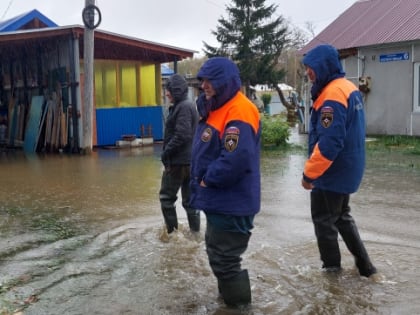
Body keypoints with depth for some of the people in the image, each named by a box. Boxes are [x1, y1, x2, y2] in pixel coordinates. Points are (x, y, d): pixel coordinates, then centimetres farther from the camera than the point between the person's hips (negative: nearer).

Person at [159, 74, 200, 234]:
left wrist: (166, 153, -14)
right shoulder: (189, 105, 15)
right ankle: (195, 231, 16)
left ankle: (172, 231, 7)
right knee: (189, 199, 12)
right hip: (189, 161, 9)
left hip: (178, 161, -9)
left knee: (166, 197, 2)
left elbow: (181, 136, -23)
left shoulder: (183, 107, -15)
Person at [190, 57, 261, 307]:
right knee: (218, 255, 23)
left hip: (231, 205, -11)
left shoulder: (239, 112, -22)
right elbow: (206, 151, 18)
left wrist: (207, 181, -18)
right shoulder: (218, 109, 11)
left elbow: (235, 160, -32)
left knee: (225, 260, 1)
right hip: (220, 201, 11)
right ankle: (229, 296, 41)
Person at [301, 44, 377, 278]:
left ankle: (332, 267, 18)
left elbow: (328, 144, -28)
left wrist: (309, 173, -18)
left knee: (324, 220, 7)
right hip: (347, 170, 10)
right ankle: (364, 264, 27)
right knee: (342, 217, 22)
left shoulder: (332, 96, -23)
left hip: (331, 173, -10)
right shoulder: (350, 89, 8)